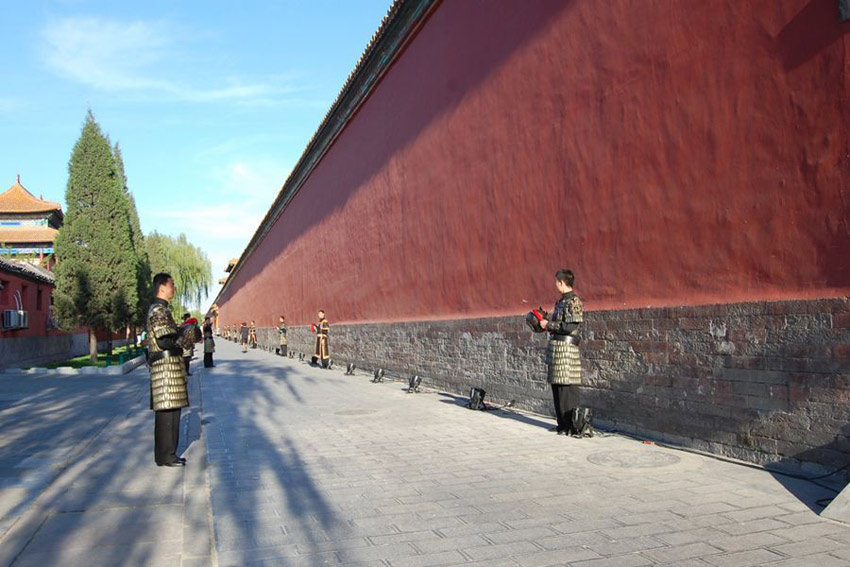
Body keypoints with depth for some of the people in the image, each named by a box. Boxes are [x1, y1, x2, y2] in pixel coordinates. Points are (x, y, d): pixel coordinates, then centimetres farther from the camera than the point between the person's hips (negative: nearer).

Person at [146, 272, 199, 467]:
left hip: (170, 365, 10)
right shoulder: (158, 309, -13)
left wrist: (182, 332, 12)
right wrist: (186, 334, -10)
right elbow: (164, 341, -20)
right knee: (167, 410, -6)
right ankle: (165, 456, -1)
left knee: (172, 410, 12)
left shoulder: (162, 309, 20)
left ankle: (167, 453, 18)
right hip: (165, 365, -10)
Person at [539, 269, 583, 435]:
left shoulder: (574, 301, -11)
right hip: (556, 347, 9)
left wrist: (548, 324, -11)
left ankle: (571, 426, 1)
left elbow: (570, 327, -19)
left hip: (567, 348, -9)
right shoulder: (561, 301, 16)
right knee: (556, 385, 12)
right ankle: (562, 423, 20)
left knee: (568, 387, -5)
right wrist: (545, 323, 13)